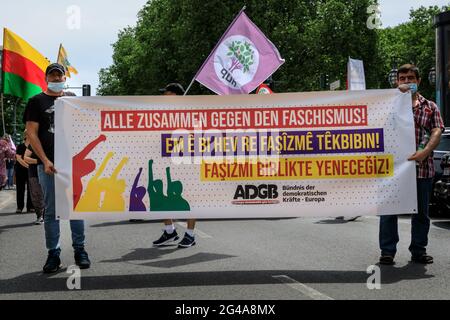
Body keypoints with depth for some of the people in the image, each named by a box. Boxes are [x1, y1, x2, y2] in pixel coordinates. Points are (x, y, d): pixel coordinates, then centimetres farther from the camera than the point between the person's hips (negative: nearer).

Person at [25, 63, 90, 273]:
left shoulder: (73, 99, 15)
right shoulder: (37, 101, 6)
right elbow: (31, 133, -1)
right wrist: (45, 160, -11)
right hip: (48, 164, -2)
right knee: (51, 211, 1)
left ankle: (80, 250, 12)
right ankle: (53, 254, 8)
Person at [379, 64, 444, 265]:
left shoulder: (430, 107, 13)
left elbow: (437, 132, 2)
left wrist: (424, 152, -17)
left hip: (422, 167, 2)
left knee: (421, 211, 8)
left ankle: (418, 251, 18)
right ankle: (387, 252, 6)